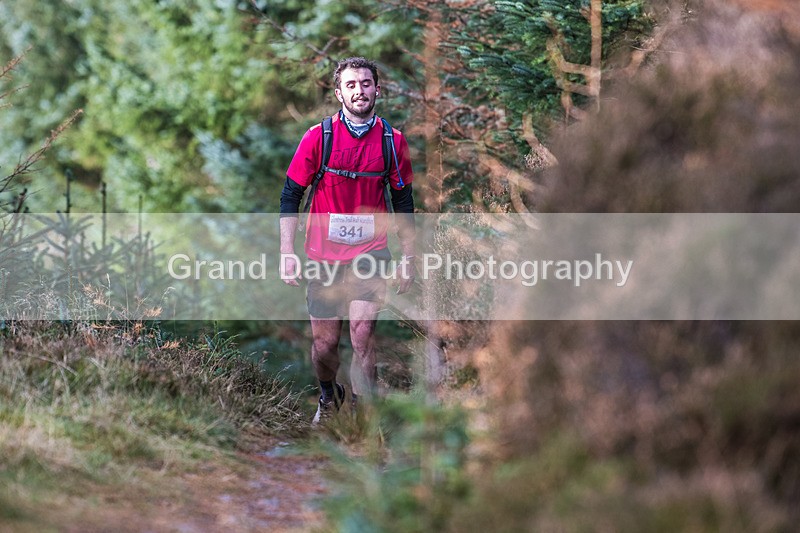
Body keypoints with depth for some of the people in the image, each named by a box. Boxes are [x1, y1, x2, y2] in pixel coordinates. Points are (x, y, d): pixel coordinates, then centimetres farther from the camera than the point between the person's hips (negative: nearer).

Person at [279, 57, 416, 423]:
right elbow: (290, 196, 1)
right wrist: (287, 253, -6)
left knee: (362, 333, -17)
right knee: (324, 344, 6)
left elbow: (403, 203, 11)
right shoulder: (318, 137, -4)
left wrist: (407, 258, 9)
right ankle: (328, 396, 36)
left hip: (370, 253, 0)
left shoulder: (393, 141, 2)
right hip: (324, 255, 0)